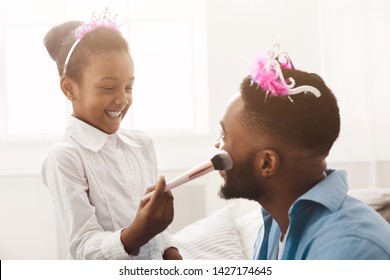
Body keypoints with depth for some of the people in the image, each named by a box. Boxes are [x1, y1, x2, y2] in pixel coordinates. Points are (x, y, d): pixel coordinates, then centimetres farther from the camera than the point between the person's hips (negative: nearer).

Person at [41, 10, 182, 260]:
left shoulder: (143, 143, 1)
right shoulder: (64, 157, -17)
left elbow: (156, 224, 10)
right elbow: (84, 248, -21)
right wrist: (137, 233, -34)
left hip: (155, 264, 5)